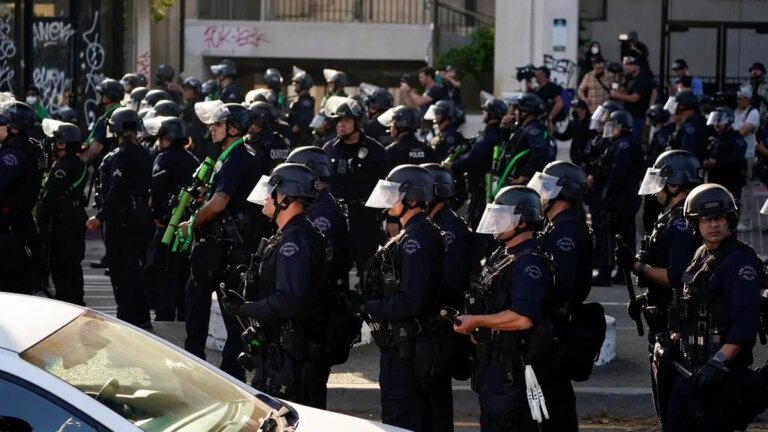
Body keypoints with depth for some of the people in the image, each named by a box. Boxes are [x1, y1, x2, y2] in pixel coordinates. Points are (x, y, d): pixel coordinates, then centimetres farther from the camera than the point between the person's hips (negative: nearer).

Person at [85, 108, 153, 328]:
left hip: (121, 218, -8)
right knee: (133, 266, 17)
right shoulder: (143, 155, 7)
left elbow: (116, 191, -23)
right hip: (141, 216, 8)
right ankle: (142, 316, 20)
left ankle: (127, 316, -3)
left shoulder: (119, 157, -16)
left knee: (120, 269, -2)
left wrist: (101, 216, -23)